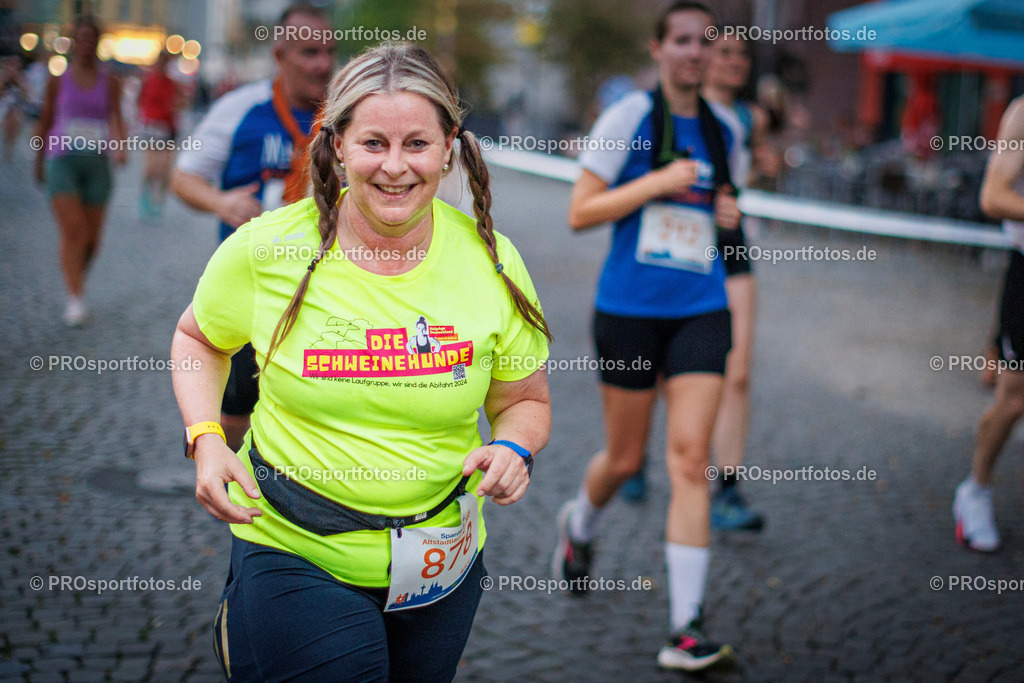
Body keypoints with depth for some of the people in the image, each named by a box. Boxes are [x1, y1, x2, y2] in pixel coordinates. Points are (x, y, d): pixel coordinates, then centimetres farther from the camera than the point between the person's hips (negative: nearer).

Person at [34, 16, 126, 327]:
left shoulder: (109, 82, 7)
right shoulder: (58, 80, 5)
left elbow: (116, 118, -4)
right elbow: (45, 122, 13)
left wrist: (120, 147, -23)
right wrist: (39, 162, 18)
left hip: (96, 163, 2)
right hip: (62, 161, -2)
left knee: (92, 239, 6)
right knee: (73, 231, -17)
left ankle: (76, 280, 34)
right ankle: (76, 297, -18)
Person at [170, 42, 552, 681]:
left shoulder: (492, 262, -8)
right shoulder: (266, 248, -11)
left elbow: (526, 400, 5)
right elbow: (198, 338, 7)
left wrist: (514, 450, -17)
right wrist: (206, 440, -8)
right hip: (291, 551, -2)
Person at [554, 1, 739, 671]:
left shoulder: (721, 130, 9)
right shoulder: (629, 117, -5)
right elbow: (580, 212, -8)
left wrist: (726, 214, 3)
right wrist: (657, 182, -17)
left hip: (701, 312, 3)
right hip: (630, 311, -3)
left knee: (690, 458, -9)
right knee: (625, 458, 10)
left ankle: (688, 627, -7)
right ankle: (580, 523, 46)